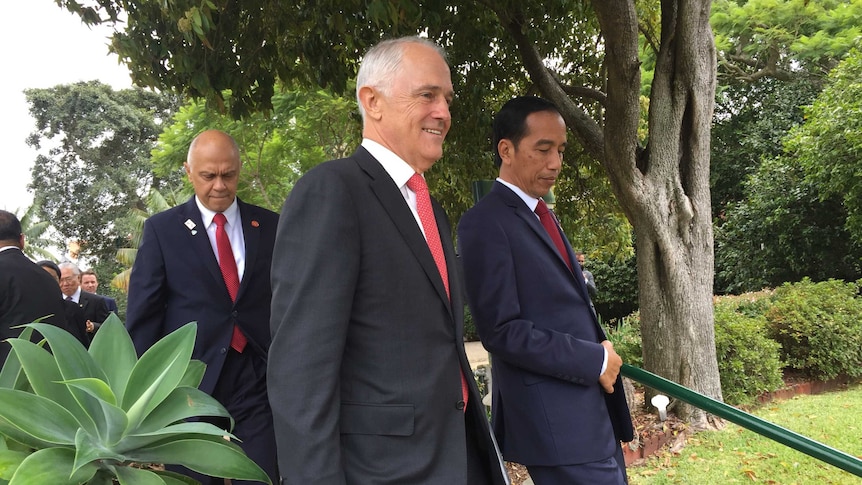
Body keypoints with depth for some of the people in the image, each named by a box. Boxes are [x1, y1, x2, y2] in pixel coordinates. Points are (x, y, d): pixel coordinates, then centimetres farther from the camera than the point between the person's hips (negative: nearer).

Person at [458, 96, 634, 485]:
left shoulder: (542, 214, 16)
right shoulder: (485, 223, -13)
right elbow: (501, 331, -19)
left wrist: (603, 358, 4)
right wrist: (594, 361, -13)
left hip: (593, 406, 9)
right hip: (555, 418, -9)